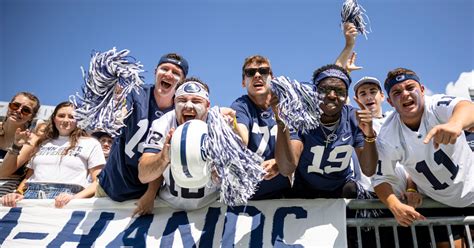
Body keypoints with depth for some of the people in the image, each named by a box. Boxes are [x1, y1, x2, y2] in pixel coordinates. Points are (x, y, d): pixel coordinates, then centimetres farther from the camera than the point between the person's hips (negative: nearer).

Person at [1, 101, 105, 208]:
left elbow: (98, 182, 2)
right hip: (32, 195, 4)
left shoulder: (91, 143, 10)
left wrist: (75, 198, -14)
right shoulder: (42, 143, 25)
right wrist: (18, 193, 2)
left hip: (64, 199, -3)